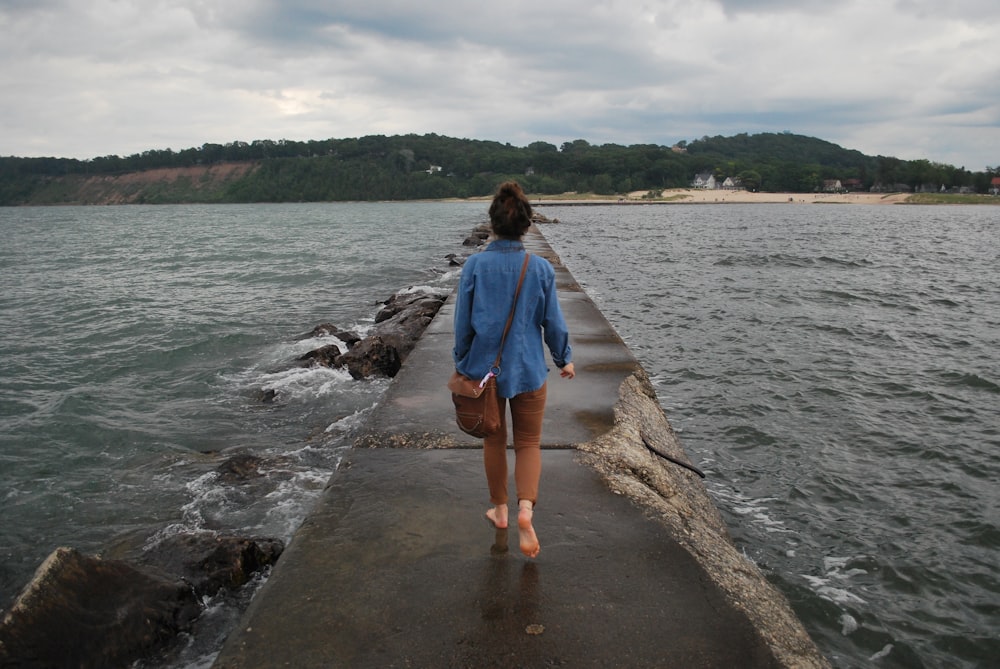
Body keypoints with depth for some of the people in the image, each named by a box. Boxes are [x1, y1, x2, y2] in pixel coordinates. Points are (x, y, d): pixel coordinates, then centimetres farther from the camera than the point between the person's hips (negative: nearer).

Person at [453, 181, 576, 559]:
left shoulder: (475, 265, -10)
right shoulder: (540, 268, -8)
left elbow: (463, 322, -4)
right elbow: (553, 321, -1)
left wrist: (461, 363, 10)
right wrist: (564, 359, 14)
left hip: (484, 368, 1)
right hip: (528, 370, 0)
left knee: (494, 440, 18)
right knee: (529, 443, 10)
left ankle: (500, 510, 32)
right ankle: (525, 509, -12)